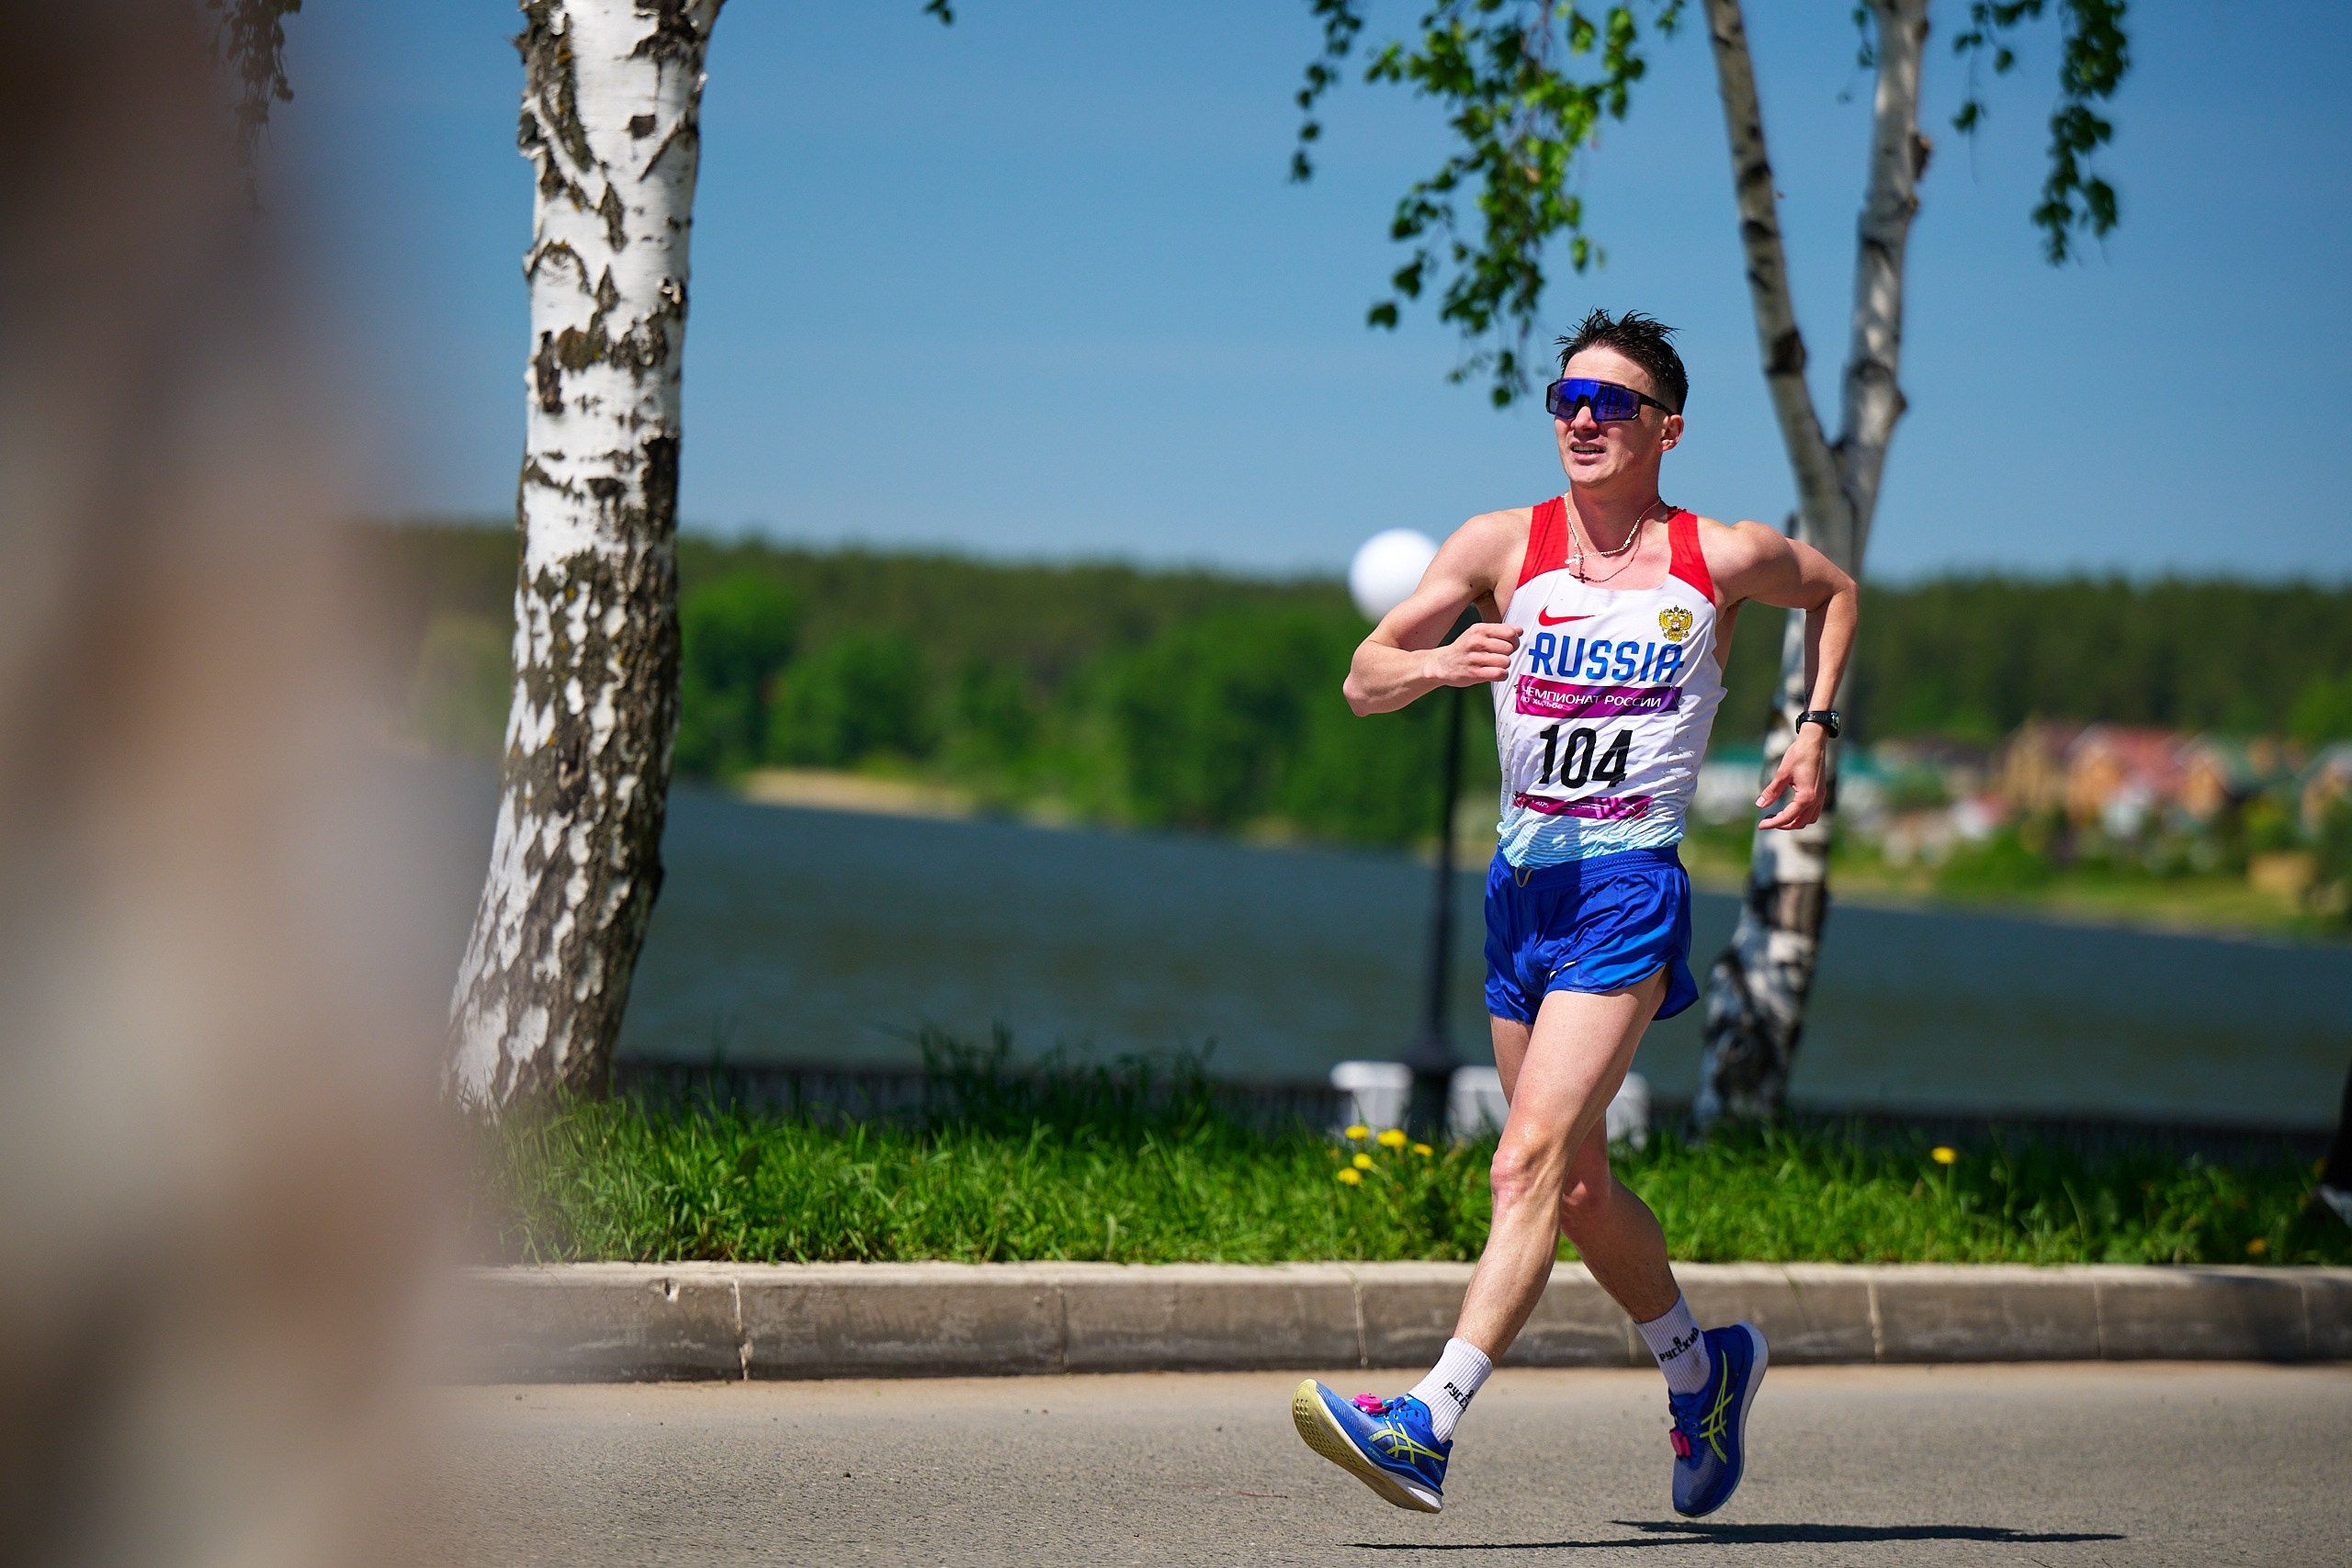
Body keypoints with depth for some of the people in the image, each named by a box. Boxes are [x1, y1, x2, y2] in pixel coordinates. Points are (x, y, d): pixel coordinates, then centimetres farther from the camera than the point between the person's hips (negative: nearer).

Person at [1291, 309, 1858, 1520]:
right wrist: (1435, 665, -22)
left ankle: (1428, 1426, -30)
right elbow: (1362, 681, -1)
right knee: (1576, 1187, 14)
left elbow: (1832, 589, 24)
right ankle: (1703, 1370, 38)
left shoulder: (1722, 560, 2)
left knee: (1531, 1161, -20)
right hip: (1523, 885, 5)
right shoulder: (1503, 547, 5)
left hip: (1631, 887, -5)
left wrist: (1813, 731, 12)